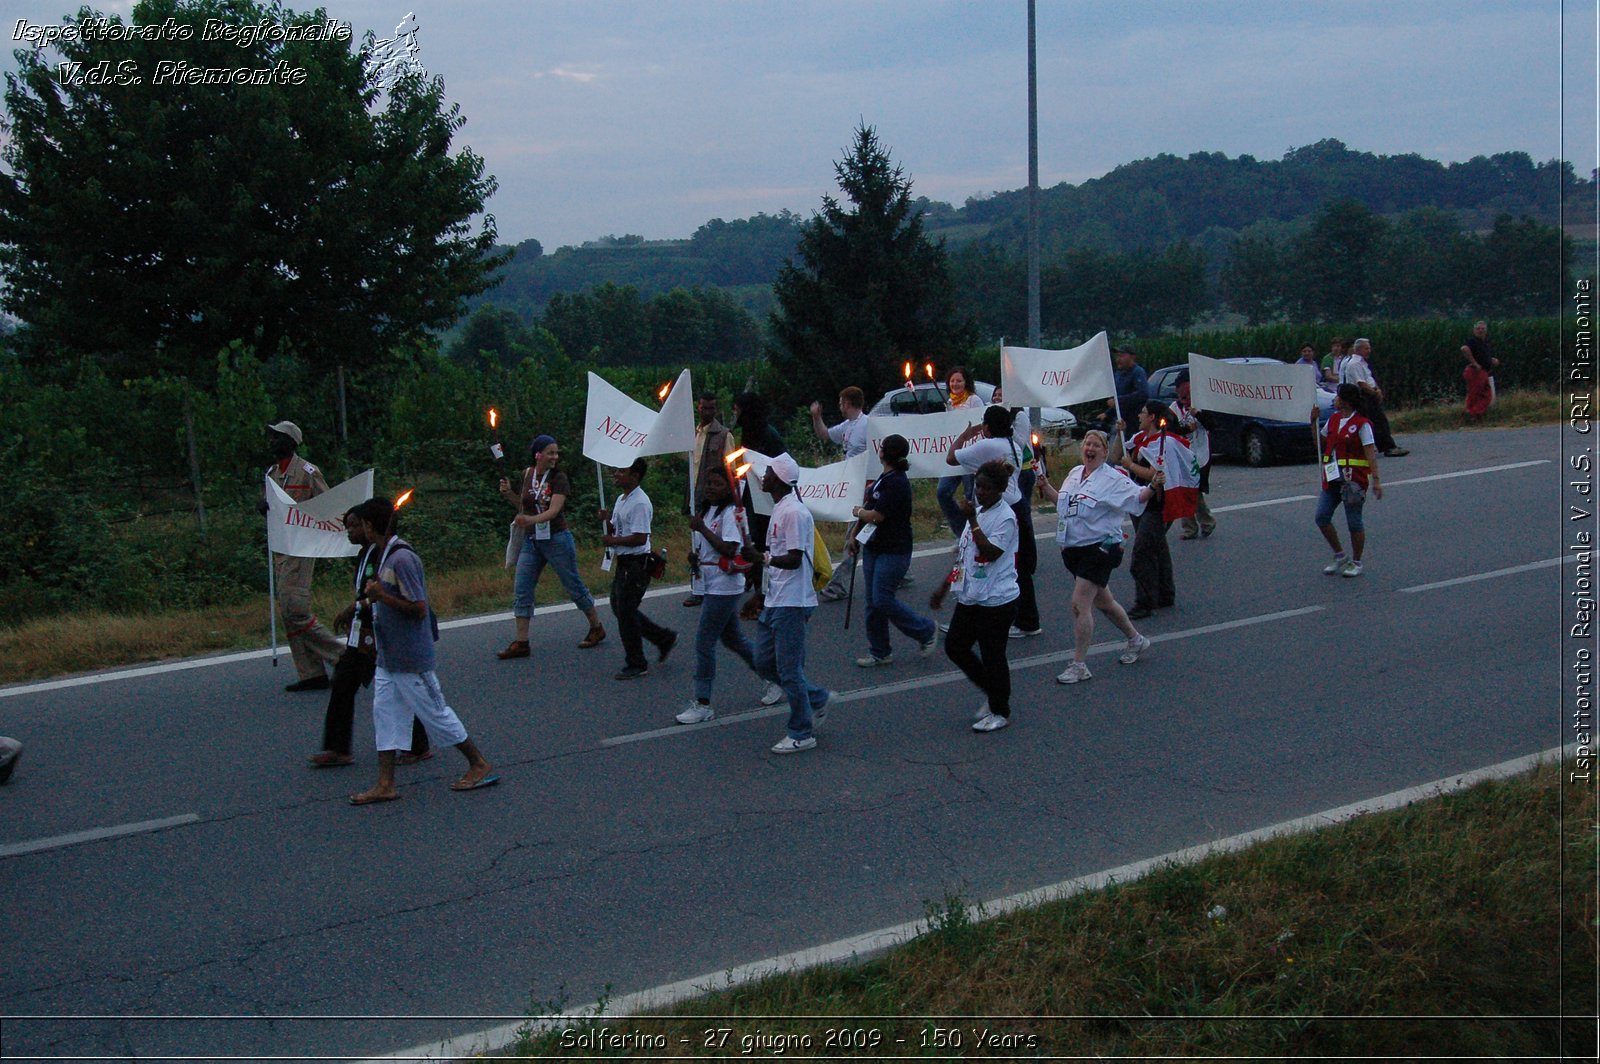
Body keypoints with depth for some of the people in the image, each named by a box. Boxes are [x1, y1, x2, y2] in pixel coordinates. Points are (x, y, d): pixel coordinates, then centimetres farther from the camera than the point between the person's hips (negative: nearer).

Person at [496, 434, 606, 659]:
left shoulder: (559, 478, -9)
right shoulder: (526, 475, 6)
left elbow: (554, 510, -22)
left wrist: (531, 519, -39)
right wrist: (509, 493, 2)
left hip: (557, 539, -5)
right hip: (531, 541, 5)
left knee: (574, 586, 5)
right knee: (521, 592, 0)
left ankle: (597, 628, 23)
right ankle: (521, 643, 3)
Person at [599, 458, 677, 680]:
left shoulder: (639, 503, -19)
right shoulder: (621, 499, 13)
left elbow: (640, 537, -24)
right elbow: (615, 532, 19)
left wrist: (613, 541, -17)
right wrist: (608, 521, -1)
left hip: (636, 564, -10)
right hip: (623, 562, 10)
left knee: (625, 612, -4)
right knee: (619, 607, 16)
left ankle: (636, 664, 8)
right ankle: (664, 638, 26)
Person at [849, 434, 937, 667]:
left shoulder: (896, 483, -19)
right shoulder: (883, 479, 11)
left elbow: (876, 516, -22)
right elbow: (868, 507, 17)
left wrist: (858, 511, -2)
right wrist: (854, 536, 13)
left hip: (893, 552, -9)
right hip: (873, 548, 9)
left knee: (882, 600, -10)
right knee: (873, 602, 10)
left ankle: (926, 630, 9)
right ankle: (879, 652, 18)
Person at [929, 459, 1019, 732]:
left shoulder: (1005, 517, -14)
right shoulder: (978, 512, 12)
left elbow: (990, 552, -26)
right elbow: (963, 554, 19)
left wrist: (972, 521, -24)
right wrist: (944, 587, 19)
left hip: (996, 602, -9)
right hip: (970, 597, 9)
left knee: (992, 656, 1)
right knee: (954, 646, 11)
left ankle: (1000, 712, 17)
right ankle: (991, 694, 27)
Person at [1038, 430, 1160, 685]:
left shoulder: (1114, 479, -10)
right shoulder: (1074, 474, 11)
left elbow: (1137, 497, -15)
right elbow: (1062, 499, 25)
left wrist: (1153, 486, -32)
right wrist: (1046, 489, 10)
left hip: (1098, 547, -8)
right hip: (1073, 548, 8)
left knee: (1080, 604, -14)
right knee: (1102, 601, 21)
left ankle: (1079, 665, -5)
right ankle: (1136, 640, 42)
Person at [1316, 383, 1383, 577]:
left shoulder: (1362, 424, -10)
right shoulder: (1333, 419, 11)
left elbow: (1371, 452, -15)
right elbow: (1321, 442, 24)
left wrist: (1376, 481, -22)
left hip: (1353, 480, -7)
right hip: (1332, 479, 7)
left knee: (1354, 522, 2)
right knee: (1322, 517, 2)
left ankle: (1356, 563, 16)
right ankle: (1339, 556, 17)